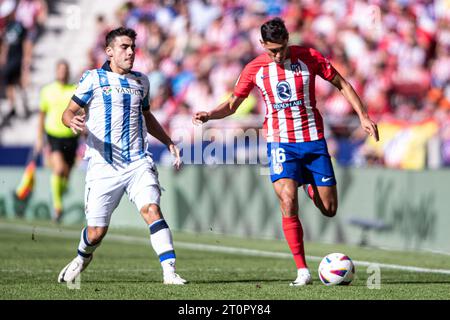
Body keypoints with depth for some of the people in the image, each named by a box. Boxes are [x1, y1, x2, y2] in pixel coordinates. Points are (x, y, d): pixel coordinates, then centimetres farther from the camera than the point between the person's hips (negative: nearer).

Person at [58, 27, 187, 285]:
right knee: (97, 232, 1)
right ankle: (82, 258, 35)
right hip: (103, 165, -2)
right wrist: (73, 122, -23)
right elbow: (69, 112, 1)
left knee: (152, 210, -21)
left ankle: (170, 271, -24)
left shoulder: (141, 81, 14)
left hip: (138, 163, 3)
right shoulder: (93, 78, 1)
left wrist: (169, 143, 24)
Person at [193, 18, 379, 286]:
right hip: (281, 142, 0)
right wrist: (209, 115, -13)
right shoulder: (255, 69, -2)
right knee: (288, 204, -20)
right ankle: (302, 271, -13)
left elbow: (342, 84, 4)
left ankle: (311, 186, 40)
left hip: (314, 141, 1)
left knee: (329, 209, 2)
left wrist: (363, 116, -3)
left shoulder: (309, 57, -6)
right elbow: (232, 104, 7)